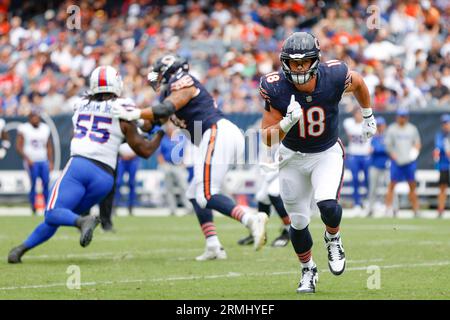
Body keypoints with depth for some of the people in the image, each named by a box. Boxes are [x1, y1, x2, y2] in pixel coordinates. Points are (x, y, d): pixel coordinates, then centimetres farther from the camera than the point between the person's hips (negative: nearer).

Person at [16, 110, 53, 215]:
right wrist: (27, 158, -14)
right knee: (33, 184, -9)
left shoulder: (45, 129, 11)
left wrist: (51, 162, 9)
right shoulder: (23, 129, -3)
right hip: (31, 162, -4)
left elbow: (49, 147, 15)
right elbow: (18, 146, -5)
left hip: (44, 161, 4)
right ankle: (33, 208, -2)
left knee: (46, 184, -3)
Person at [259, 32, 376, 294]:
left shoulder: (334, 76, -24)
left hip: (327, 153, -1)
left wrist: (368, 117, 15)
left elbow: (359, 83, 2)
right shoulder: (275, 88, -24)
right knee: (298, 222, 8)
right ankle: (308, 271, 35)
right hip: (293, 156, 1)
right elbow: (268, 139, -19)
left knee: (327, 204, -25)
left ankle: (333, 238, 10)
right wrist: (287, 123, -39)